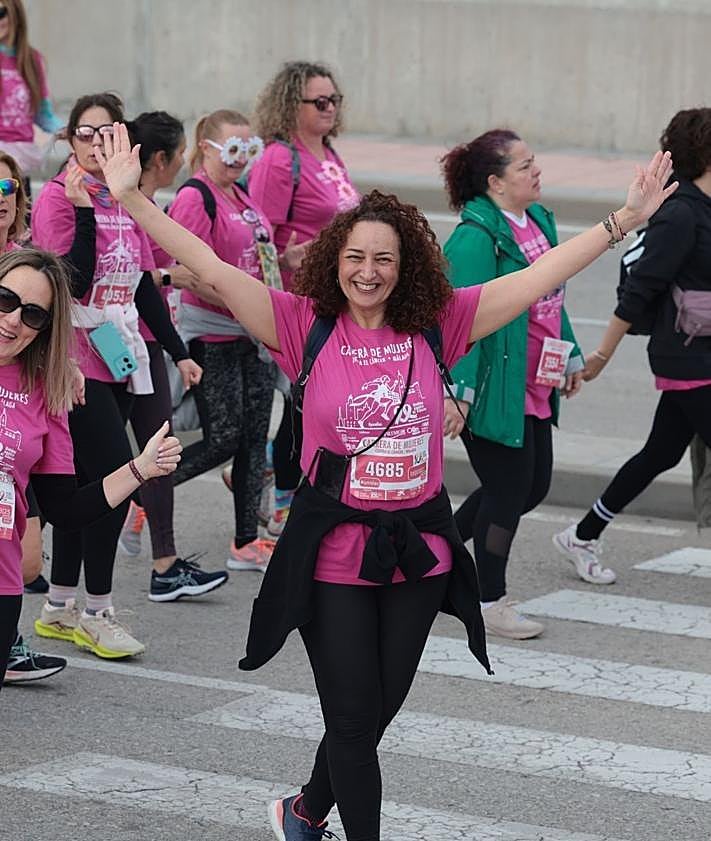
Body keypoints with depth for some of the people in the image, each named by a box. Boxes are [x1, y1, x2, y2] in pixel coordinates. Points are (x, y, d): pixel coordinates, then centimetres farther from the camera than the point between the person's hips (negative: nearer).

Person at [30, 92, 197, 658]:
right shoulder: (57, 198, -9)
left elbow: (144, 285, 17)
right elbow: (73, 280, -19)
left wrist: (178, 351, 16)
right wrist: (84, 208, -23)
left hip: (120, 356, 7)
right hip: (77, 359, -7)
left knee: (81, 482, 11)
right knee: (118, 476, -12)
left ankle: (59, 610, 19)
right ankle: (97, 611, -2)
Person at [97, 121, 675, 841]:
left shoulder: (436, 325, -2)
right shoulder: (307, 327, -7)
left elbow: (541, 276, -2)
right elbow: (211, 269, -13)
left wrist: (627, 219, -5)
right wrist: (132, 199, -21)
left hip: (417, 549, 3)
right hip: (334, 549, -3)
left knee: (377, 709, 17)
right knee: (354, 714, 0)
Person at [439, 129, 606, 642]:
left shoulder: (539, 221, 9)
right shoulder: (476, 237, -20)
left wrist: (571, 358, 26)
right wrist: (457, 391, -27)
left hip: (535, 387, 9)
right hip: (495, 390, -9)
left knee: (534, 485, 15)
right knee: (510, 489, -1)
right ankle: (491, 603, 14)